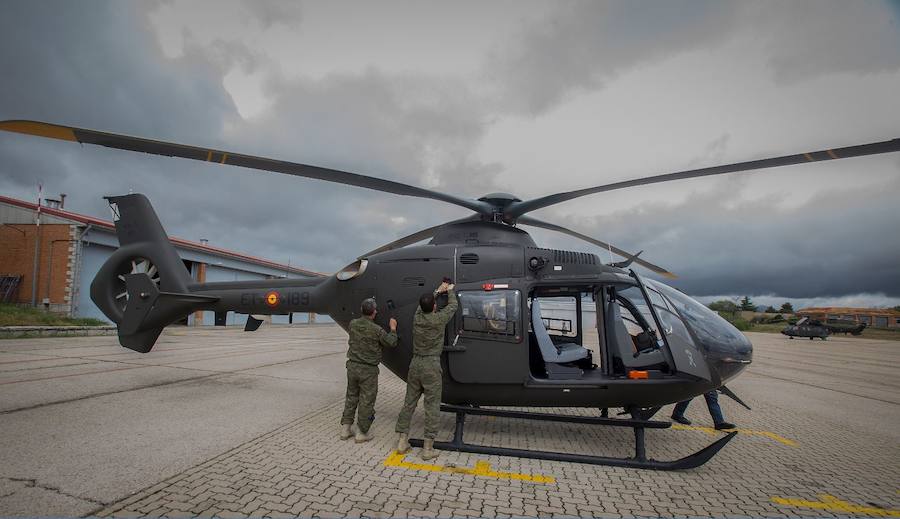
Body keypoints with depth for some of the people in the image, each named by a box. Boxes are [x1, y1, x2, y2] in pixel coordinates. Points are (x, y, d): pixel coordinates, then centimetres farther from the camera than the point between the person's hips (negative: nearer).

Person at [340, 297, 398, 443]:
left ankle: (346, 428, 25)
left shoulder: (353, 324, -4)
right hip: (368, 370, -5)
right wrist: (393, 329, 9)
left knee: (351, 397, 19)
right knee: (366, 401, 6)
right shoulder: (377, 330, -18)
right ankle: (362, 433, 14)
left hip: (352, 366, 6)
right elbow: (391, 343, -4)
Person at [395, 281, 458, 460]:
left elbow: (423, 305, 24)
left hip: (415, 364, 6)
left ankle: (402, 441, 19)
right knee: (432, 406, 1)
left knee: (409, 402, 13)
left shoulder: (417, 317, 2)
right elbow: (453, 305, 7)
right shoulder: (438, 319, -11)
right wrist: (450, 290, 25)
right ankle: (428, 448, 4)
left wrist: (438, 291, 35)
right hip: (431, 366, -5)